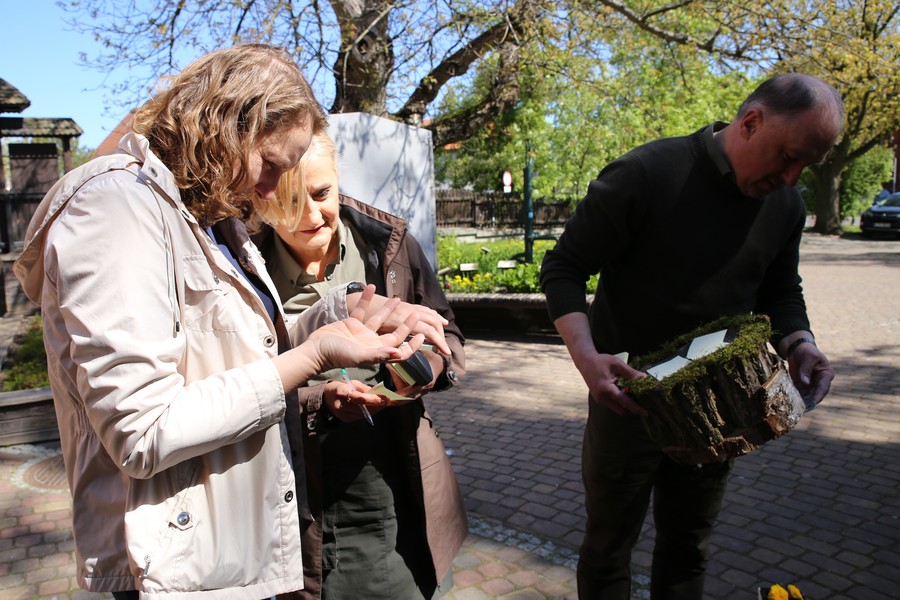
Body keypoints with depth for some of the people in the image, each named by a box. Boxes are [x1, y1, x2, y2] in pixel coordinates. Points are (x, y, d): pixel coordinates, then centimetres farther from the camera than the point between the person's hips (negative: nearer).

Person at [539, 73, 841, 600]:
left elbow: (780, 290, 14)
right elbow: (563, 268, -15)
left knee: (688, 549, 20)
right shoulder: (644, 176, -19)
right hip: (629, 393, -5)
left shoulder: (786, 205, 1)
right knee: (609, 548, 10)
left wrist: (797, 342, -8)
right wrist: (586, 357, -29)